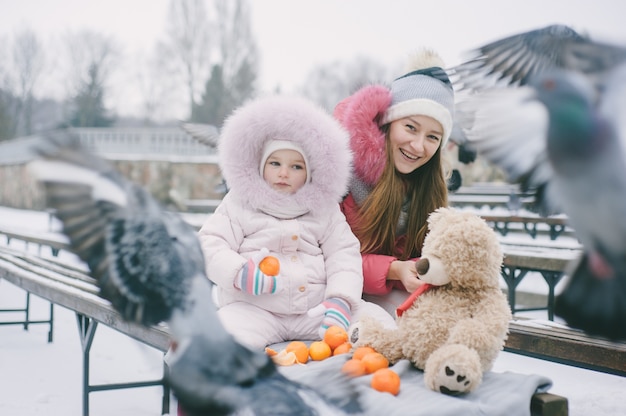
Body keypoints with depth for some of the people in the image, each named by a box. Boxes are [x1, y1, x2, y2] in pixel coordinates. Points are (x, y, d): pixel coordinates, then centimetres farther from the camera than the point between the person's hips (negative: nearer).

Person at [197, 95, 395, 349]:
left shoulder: (324, 210, 14)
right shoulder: (239, 205, 9)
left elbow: (343, 256, 7)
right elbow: (209, 244, 1)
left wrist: (341, 300, -12)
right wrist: (238, 273, -19)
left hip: (315, 307, 3)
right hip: (255, 309, -3)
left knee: (377, 320, -15)